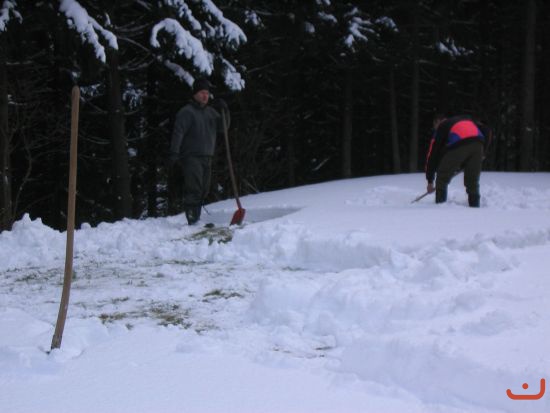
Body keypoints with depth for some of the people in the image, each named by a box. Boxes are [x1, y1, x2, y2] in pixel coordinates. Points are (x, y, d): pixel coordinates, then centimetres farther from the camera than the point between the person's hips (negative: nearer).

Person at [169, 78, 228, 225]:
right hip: (191, 157, -7)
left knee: (203, 192, 8)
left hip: (207, 158, 7)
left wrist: (225, 111, -1)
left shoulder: (210, 112, 17)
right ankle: (192, 220, -21)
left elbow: (222, 127, 14)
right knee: (194, 190, -17)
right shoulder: (186, 112, -5)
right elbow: (178, 133, -12)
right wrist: (174, 155, -20)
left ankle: (196, 220, 14)